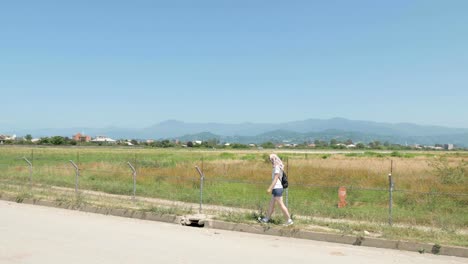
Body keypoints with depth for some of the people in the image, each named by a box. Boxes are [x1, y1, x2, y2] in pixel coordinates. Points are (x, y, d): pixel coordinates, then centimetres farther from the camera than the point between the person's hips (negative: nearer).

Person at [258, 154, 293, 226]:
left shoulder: (277, 167, -14)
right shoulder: (278, 167, 14)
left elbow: (275, 179, -19)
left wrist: (270, 188, -19)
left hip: (277, 189, -10)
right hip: (276, 189, 10)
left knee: (281, 205, -5)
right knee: (271, 204, 14)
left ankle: (289, 220, 0)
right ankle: (266, 219, 22)